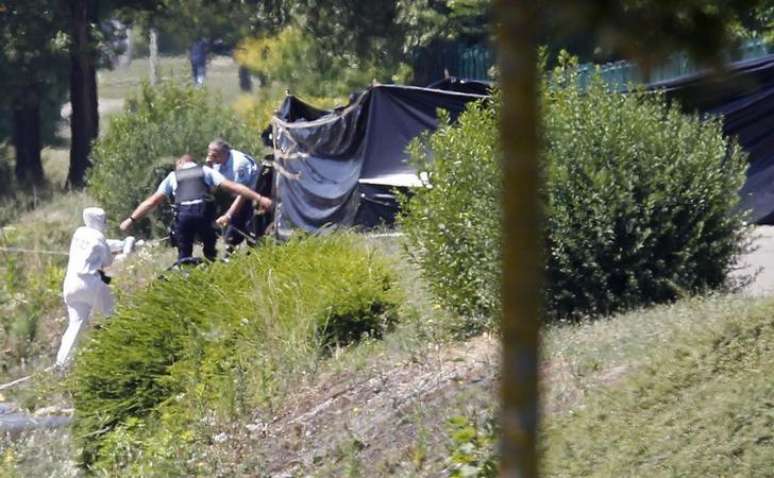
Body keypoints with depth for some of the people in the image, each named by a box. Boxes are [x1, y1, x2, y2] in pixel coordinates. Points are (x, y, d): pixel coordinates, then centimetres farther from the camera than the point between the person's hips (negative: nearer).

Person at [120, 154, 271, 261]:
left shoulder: (172, 177, 24)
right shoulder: (206, 171, 23)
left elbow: (152, 201, 20)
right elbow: (232, 186, 13)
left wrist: (131, 219, 24)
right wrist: (259, 198, 12)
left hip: (182, 214, 0)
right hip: (203, 212, 0)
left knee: (184, 253, 13)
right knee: (210, 252, 18)